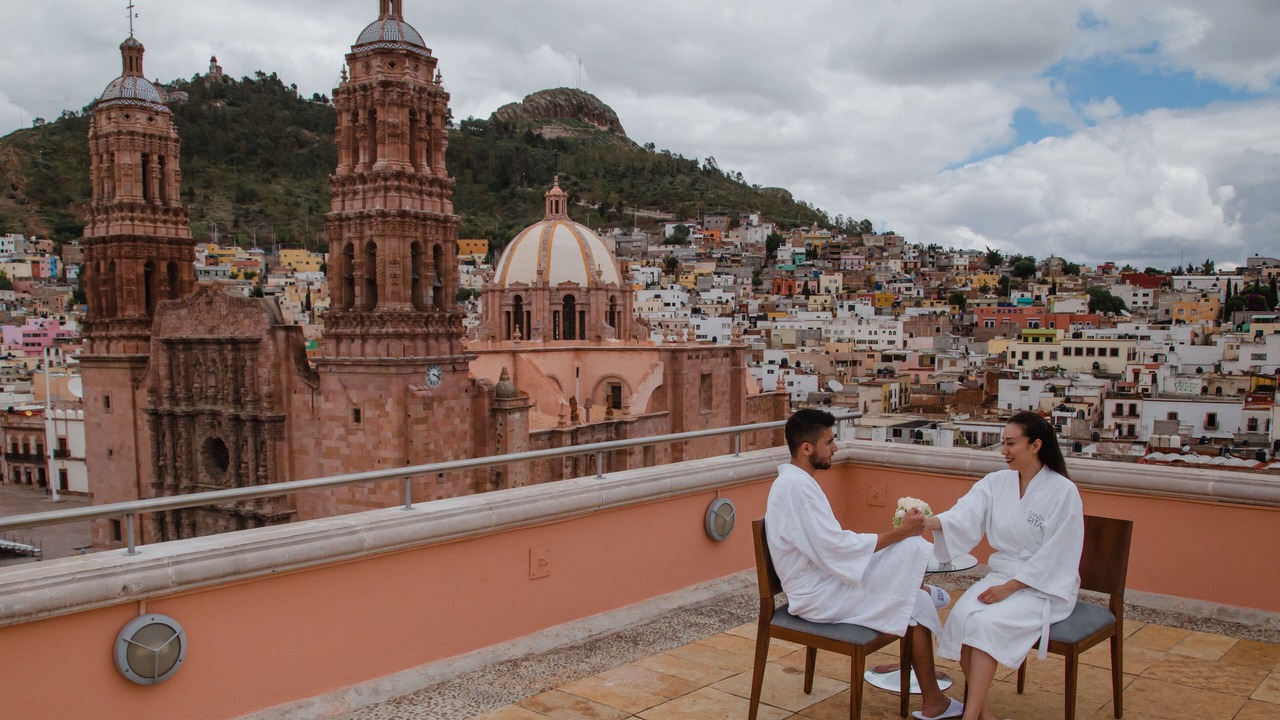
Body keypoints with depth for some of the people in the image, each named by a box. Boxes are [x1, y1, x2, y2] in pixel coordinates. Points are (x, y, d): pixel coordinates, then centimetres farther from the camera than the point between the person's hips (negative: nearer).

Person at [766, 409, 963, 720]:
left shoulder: (794, 481, 9)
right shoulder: (797, 486, -23)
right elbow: (838, 549, -24)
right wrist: (898, 532, -16)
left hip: (821, 580, 9)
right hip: (817, 596, -9)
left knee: (911, 545, 0)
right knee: (917, 608, -7)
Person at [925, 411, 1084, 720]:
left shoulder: (1063, 492, -11)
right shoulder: (996, 483, 3)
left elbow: (1055, 555, -14)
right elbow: (964, 515, -13)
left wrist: (1010, 587, -19)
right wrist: (928, 522, -33)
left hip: (1045, 586, -5)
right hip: (1001, 575, 5)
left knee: (987, 623, -29)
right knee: (961, 615, -23)